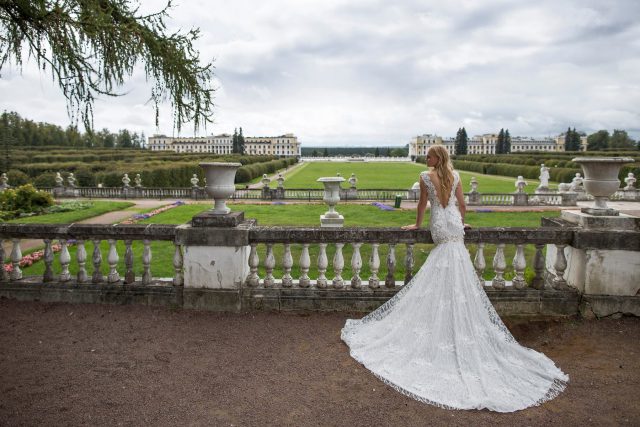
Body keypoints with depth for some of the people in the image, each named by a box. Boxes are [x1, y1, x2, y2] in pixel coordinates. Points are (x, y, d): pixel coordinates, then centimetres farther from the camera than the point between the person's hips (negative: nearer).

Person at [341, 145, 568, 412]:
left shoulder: (426, 177, -4)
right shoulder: (454, 175, 7)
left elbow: (422, 203, 4)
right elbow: (461, 202, 13)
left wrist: (417, 224, 19)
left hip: (440, 227, -3)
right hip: (455, 225, 3)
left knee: (441, 282, 5)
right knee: (459, 283, 6)